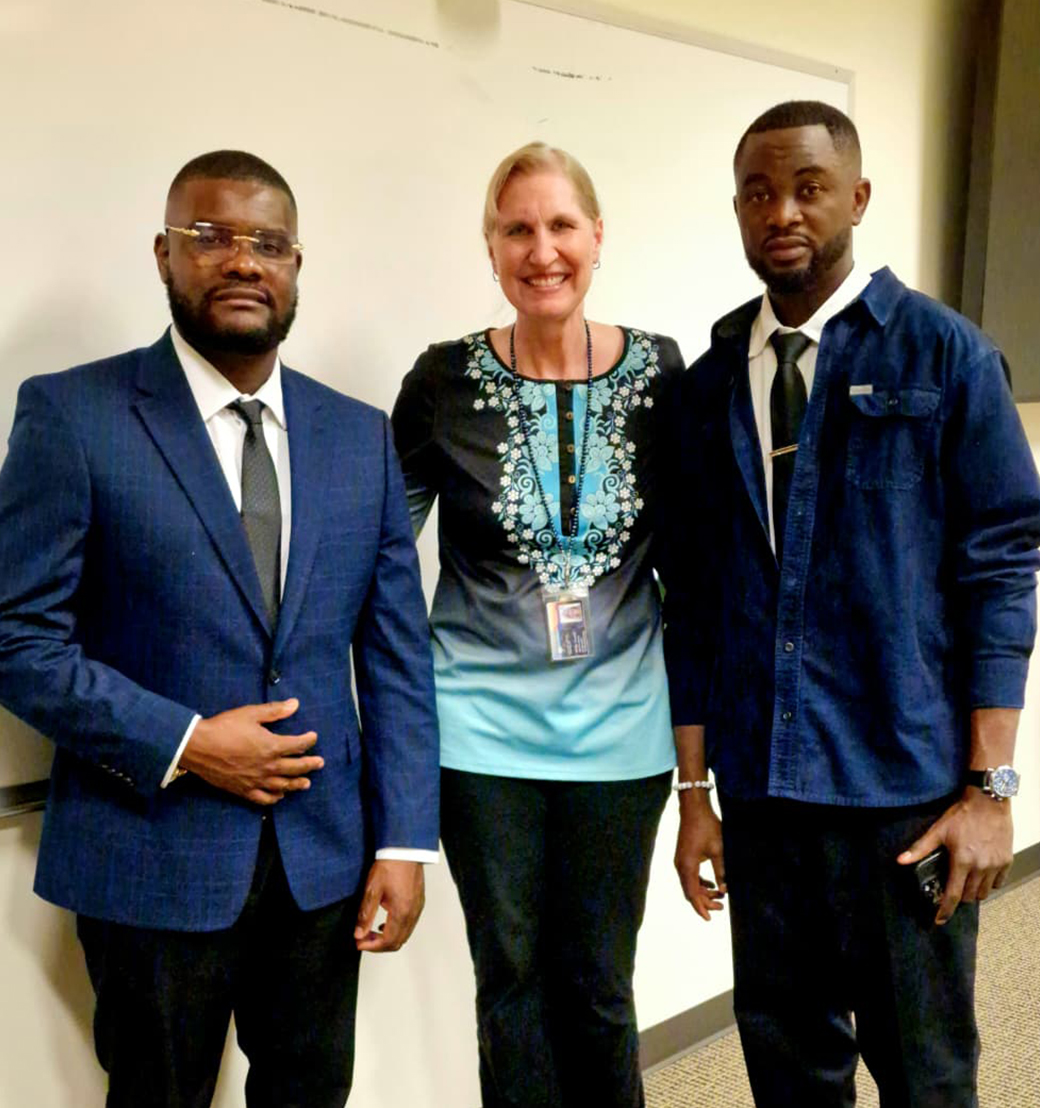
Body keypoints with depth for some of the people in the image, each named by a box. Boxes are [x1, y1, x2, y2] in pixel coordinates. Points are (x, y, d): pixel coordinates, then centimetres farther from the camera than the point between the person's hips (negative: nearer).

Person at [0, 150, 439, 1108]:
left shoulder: (359, 435, 4)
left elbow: (397, 651, 3)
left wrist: (404, 840, -1)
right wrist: (182, 744, -16)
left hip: (324, 855, 4)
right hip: (152, 857, -3)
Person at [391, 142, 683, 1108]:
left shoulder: (658, 373, -1)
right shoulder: (445, 381, -4)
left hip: (619, 727, 1)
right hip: (485, 727, -1)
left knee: (599, 983, 12)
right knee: (512, 979, 12)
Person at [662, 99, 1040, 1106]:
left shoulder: (943, 353, -3)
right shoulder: (711, 382, 7)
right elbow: (691, 598, 8)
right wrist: (694, 790, 8)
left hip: (908, 789, -3)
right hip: (760, 787, 4)